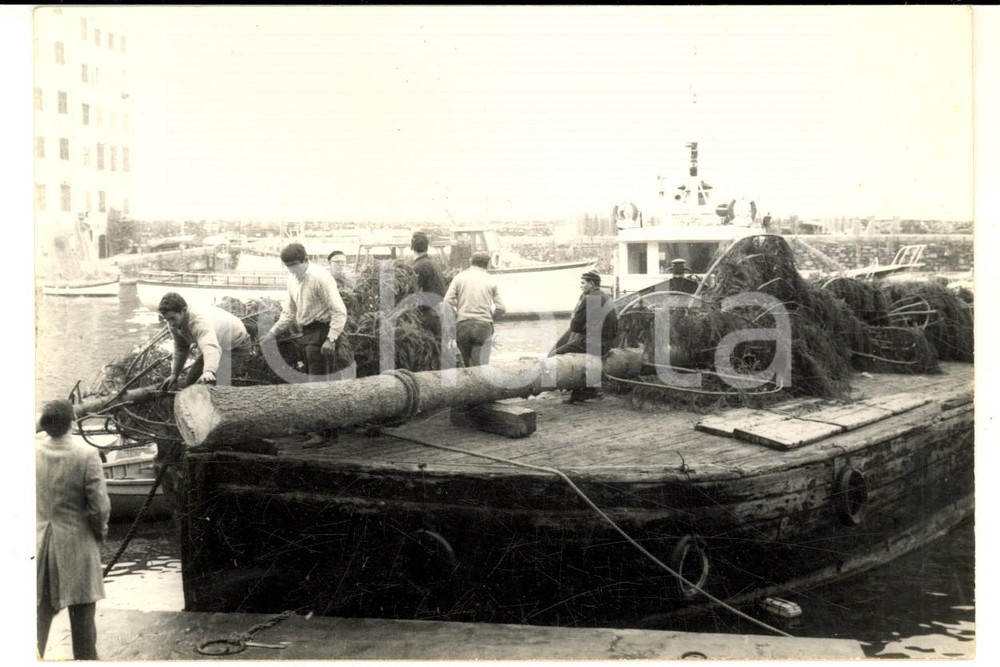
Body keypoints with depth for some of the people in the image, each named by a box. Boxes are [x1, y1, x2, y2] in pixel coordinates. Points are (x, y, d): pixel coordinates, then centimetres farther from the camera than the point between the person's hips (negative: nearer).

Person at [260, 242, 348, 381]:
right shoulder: (293, 280, 9)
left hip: (320, 332, -8)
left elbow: (339, 311, -18)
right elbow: (290, 311, 22)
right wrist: (273, 332, 15)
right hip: (306, 333, 8)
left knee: (316, 381, -13)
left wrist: (331, 339, -25)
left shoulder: (320, 277, -15)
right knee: (311, 377, 11)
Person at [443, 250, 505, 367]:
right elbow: (501, 308, 2)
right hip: (484, 325, -1)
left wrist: (457, 315, 13)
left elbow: (447, 302, -3)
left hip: (462, 326, 1)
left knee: (466, 363, 18)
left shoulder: (459, 278, 6)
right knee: (480, 365, -3)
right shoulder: (491, 281, 7)